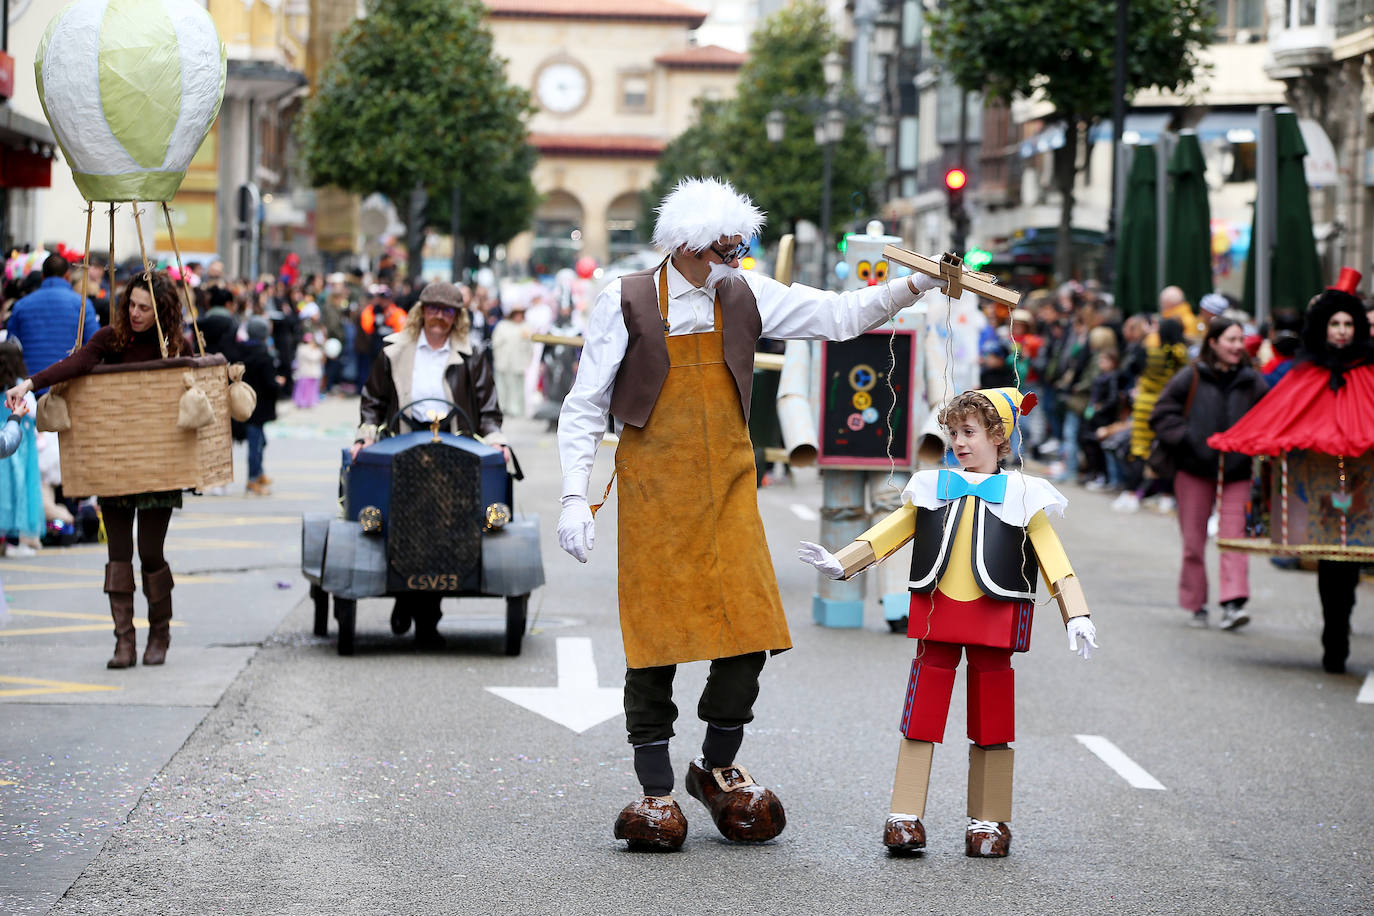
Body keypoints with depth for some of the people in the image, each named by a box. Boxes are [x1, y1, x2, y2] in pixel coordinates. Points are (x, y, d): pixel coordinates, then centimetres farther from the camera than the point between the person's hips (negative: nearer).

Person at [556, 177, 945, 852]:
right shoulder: (627, 303, -4)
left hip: (728, 488, 4)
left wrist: (915, 285, -9)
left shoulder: (744, 296, 5)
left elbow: (840, 316, 5)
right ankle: (655, 791, 9)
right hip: (654, 489, -3)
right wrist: (575, 498, -10)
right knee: (656, 641, -2)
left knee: (747, 629, -1)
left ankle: (718, 769, 19)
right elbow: (584, 408, -2)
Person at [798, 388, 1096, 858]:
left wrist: (1076, 615, -4)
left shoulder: (1021, 495, 7)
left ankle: (988, 823, 10)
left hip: (994, 617, -2)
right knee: (922, 711, -2)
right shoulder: (932, 487, 13)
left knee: (990, 714, 3)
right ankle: (905, 817, 1)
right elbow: (890, 533, 12)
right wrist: (839, 563, -1)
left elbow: (1053, 558, 4)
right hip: (936, 615, 2)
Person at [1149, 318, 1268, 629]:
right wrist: (1184, 439, -12)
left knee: (1234, 536, -11)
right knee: (1193, 539, 6)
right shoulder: (1190, 378, -2)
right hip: (1195, 469, 0)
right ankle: (1196, 605, 18)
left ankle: (1233, 604, -17)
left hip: (1237, 471, 0)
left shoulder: (1253, 382, 3)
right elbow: (1162, 414, 0)